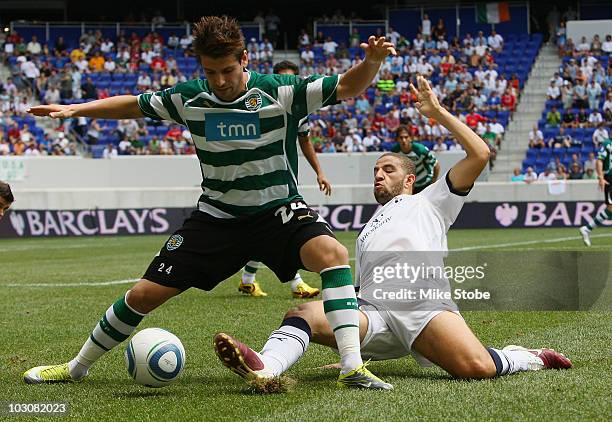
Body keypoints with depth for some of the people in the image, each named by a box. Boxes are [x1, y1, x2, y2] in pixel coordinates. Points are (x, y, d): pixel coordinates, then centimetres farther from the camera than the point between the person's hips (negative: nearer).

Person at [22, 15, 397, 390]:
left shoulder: (280, 92, -14)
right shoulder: (190, 97, -5)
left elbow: (347, 87, -16)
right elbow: (133, 105, 9)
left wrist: (372, 61, -37)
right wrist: (74, 109, -2)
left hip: (278, 210, -2)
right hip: (216, 215, 3)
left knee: (333, 253, -34)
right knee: (145, 294, -1)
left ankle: (352, 368, -32)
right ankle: (77, 368, 21)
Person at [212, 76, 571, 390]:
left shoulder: (428, 201, 27)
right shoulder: (366, 233, 43)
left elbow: (479, 154, 15)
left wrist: (437, 111, 18)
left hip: (423, 301, -4)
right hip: (371, 312, 4)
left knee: (476, 367, -32)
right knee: (305, 314, -28)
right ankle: (265, 367, -55)